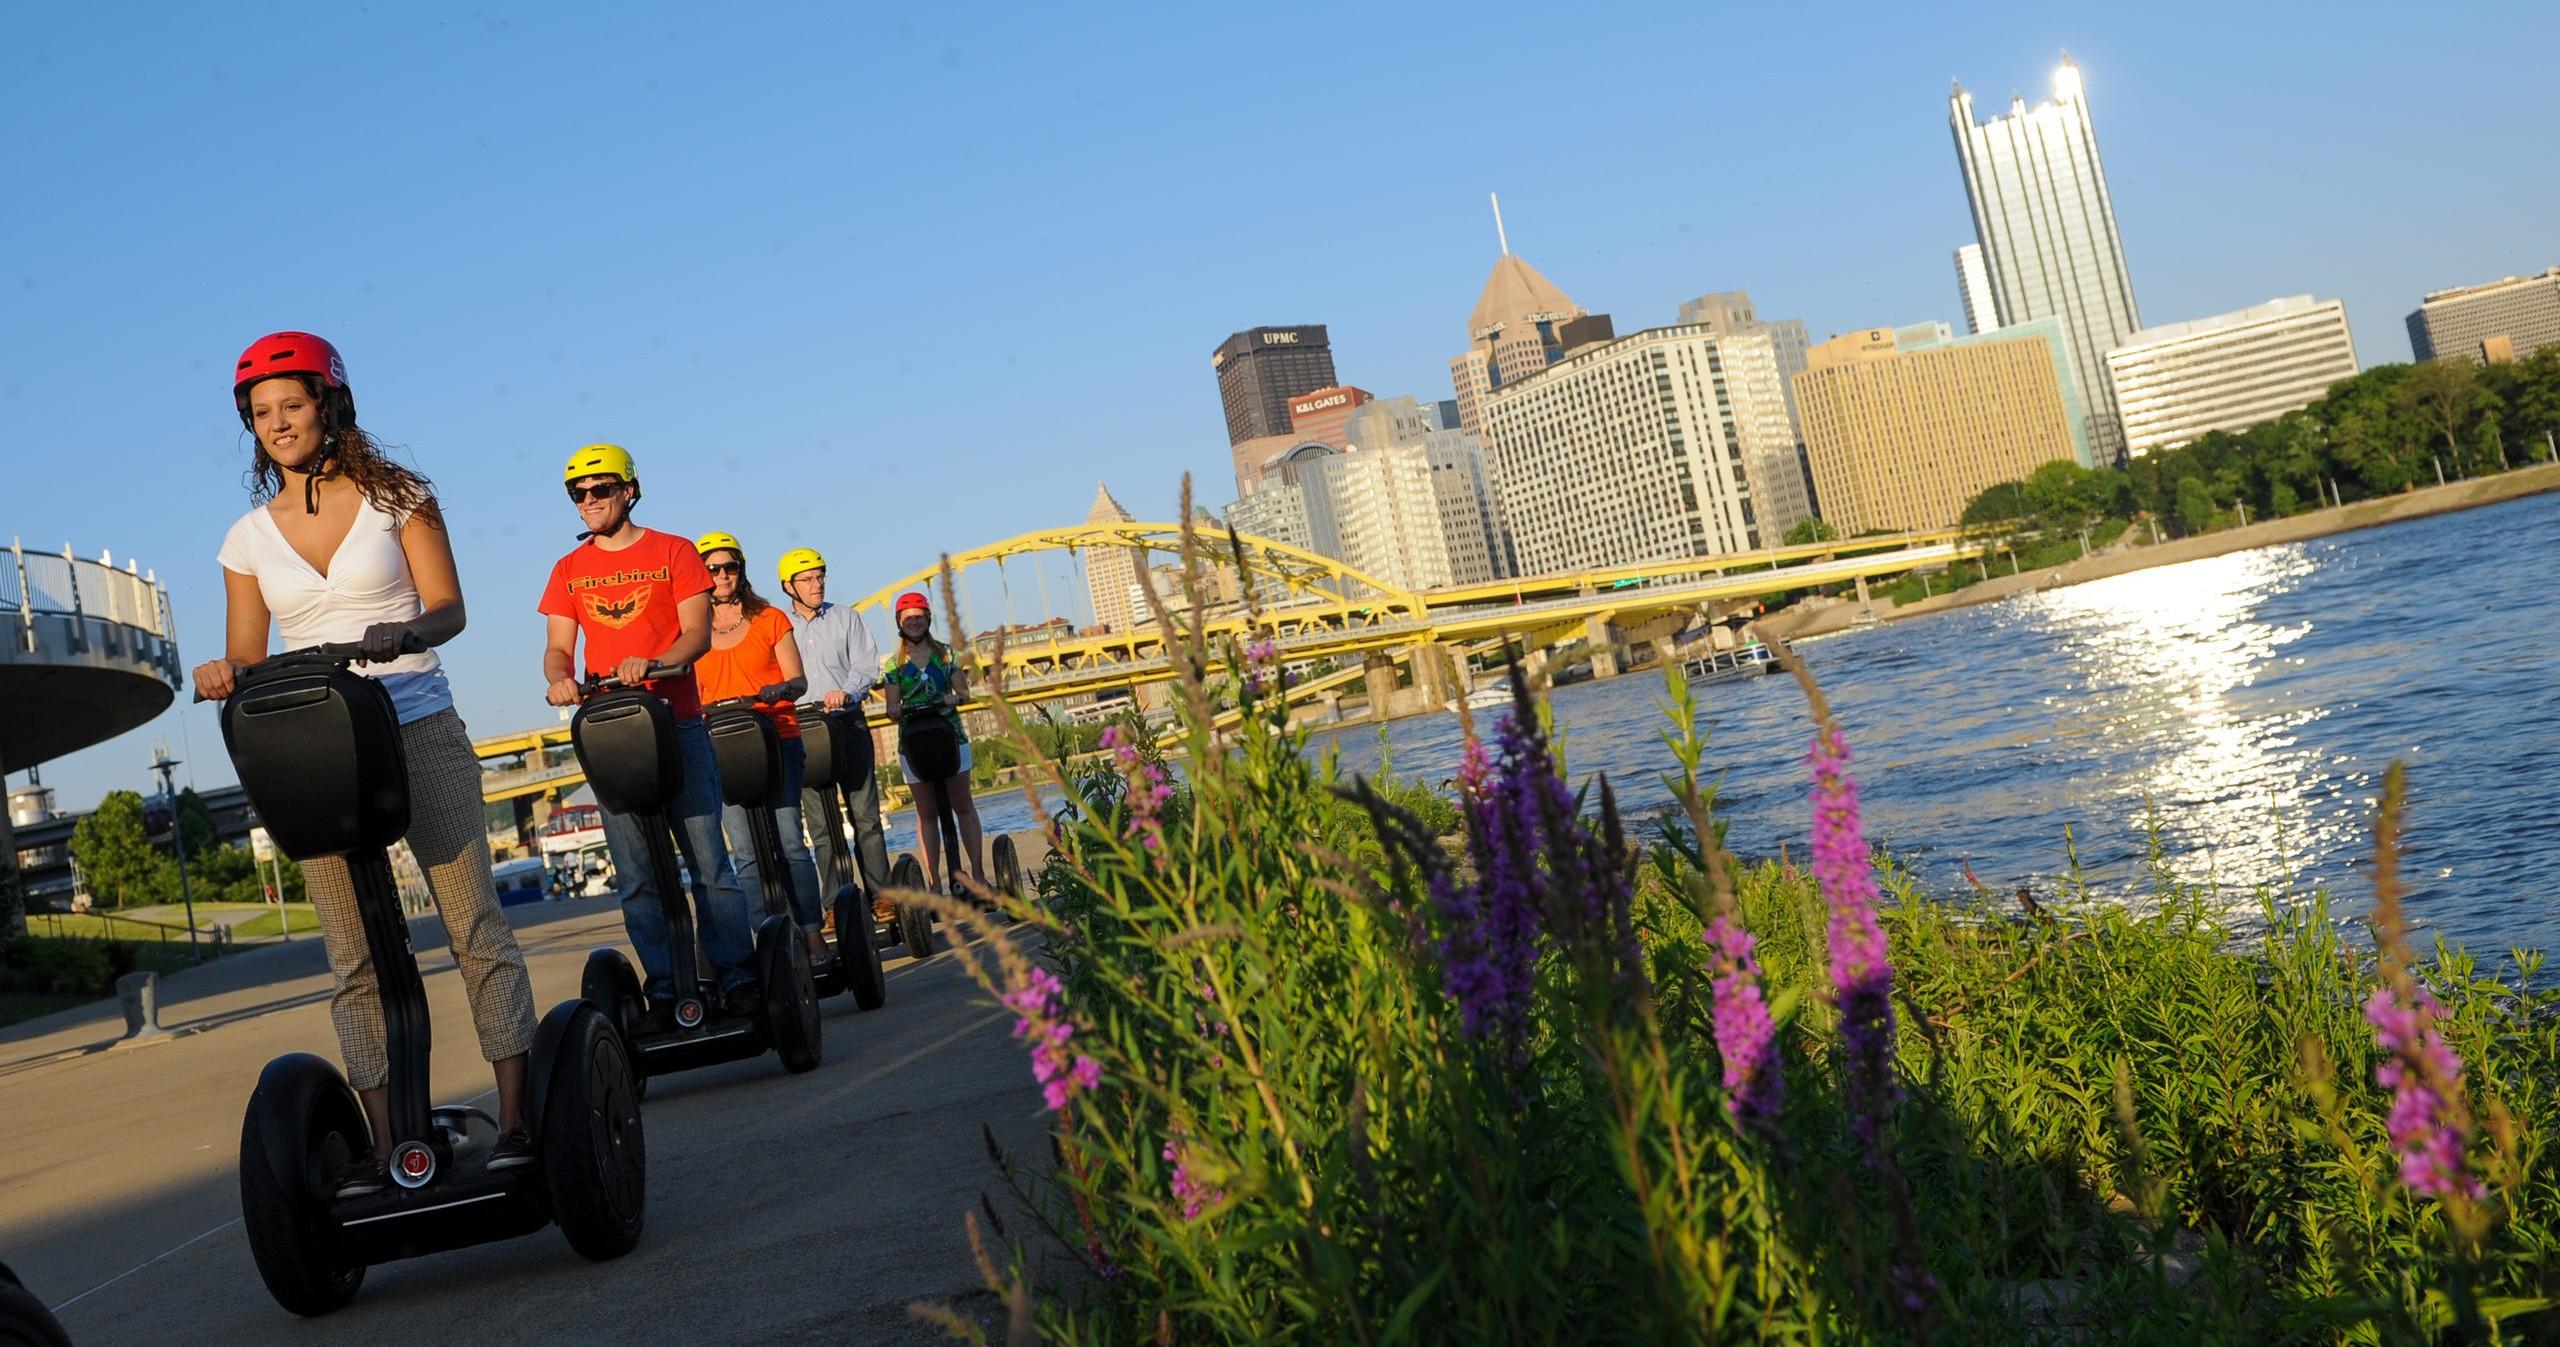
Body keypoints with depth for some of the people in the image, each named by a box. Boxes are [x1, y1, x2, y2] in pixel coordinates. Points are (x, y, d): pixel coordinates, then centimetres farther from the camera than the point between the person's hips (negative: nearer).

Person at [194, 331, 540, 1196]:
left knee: (475, 925, -5)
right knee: (353, 960, 2)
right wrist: (223, 675, -14)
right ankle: (383, 1146, 5)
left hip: (420, 732, -3)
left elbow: (448, 607, -4)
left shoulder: (396, 498, 3)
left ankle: (517, 1121, -3)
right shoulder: (250, 537, 10)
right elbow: (246, 656, 10)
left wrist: (406, 632, -26)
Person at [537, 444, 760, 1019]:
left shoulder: (674, 552, 5)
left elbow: (698, 632, -4)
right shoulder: (568, 571, 13)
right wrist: (558, 678, -15)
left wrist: (651, 663, -22)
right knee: (636, 875, 2)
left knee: (709, 861, -5)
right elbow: (558, 646, 9)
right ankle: (664, 990, 6)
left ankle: (738, 978, 0)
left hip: (678, 724, -2)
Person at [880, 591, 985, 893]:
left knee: (962, 805, 0)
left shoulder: (946, 653, 6)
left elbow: (964, 691, 6)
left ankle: (978, 873, 2)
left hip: (950, 734, 0)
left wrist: (955, 698, -17)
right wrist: (897, 710, -20)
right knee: (926, 812, 1)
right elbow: (893, 706, 3)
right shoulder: (893, 664, 5)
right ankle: (934, 882, -1)